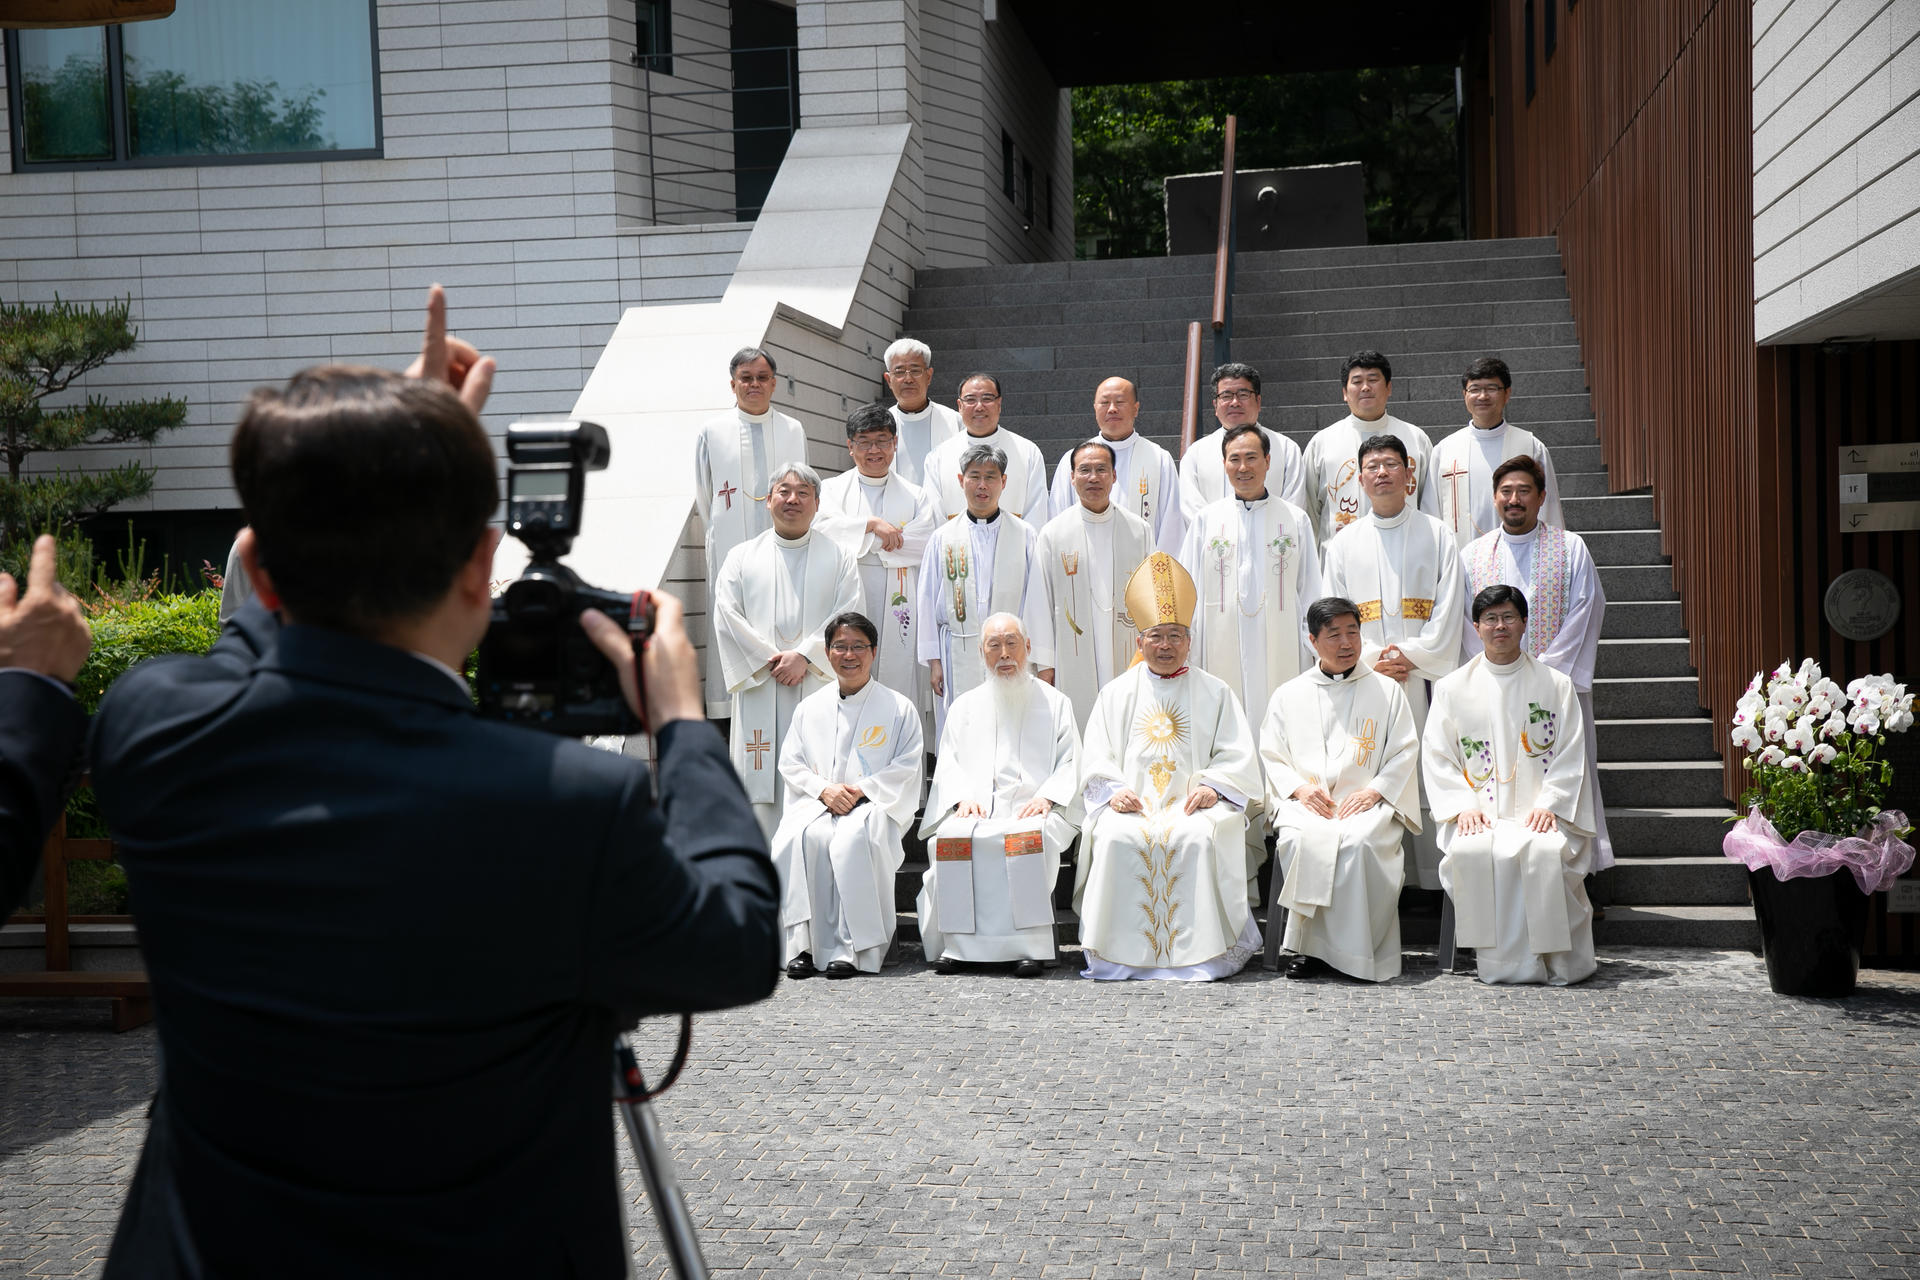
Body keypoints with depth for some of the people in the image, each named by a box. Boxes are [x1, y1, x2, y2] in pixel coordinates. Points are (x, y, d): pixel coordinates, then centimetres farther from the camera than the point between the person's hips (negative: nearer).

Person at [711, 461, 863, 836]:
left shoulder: (838, 557, 12)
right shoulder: (742, 557, 14)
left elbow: (848, 618, 1)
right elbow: (727, 617, 4)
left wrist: (805, 657, -11)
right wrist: (770, 660, -7)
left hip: (819, 689, -1)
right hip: (759, 693, 1)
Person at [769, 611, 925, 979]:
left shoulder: (899, 708, 10)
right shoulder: (809, 708, 19)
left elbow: (907, 767, 1)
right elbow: (790, 763, 13)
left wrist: (862, 790, -13)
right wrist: (824, 789, -7)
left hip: (875, 806, -3)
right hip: (816, 803, 3)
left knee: (853, 839, -37)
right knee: (799, 837, -33)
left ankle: (851, 948, -34)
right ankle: (803, 943, -32)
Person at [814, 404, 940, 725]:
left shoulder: (916, 495, 15)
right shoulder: (833, 489, 15)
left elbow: (927, 542, -2)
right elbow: (823, 525, -5)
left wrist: (864, 539, -3)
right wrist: (872, 525, -12)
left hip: (898, 609, 0)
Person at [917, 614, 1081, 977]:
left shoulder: (1055, 703, 17)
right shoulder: (966, 706, 23)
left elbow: (1070, 763, 9)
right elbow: (948, 763, 16)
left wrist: (1047, 797, -10)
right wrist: (963, 797, -6)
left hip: (1033, 811, -2)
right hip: (976, 811, 2)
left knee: (1029, 837, -37)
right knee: (949, 837, -32)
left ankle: (1029, 945, -33)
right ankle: (957, 944, -26)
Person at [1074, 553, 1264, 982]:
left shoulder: (1214, 692, 14)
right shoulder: (1118, 692, 17)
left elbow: (1237, 755, 8)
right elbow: (1096, 758, 11)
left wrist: (1213, 787, -11)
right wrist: (1113, 791, -8)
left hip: (1196, 803, -1)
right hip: (1132, 804, 1)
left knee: (1198, 838, -33)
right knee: (1117, 839, -31)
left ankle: (1198, 949, -23)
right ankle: (1122, 950, -21)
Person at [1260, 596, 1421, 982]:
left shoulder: (1386, 690, 14)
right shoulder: (1288, 695, 17)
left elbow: (1405, 752, 9)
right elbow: (1271, 756, 14)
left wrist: (1374, 791, -9)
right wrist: (1299, 788, -6)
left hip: (1366, 803, -1)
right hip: (1305, 804, 1)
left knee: (1361, 841, -36)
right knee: (1299, 839, -34)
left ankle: (1359, 952, -25)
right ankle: (1310, 946, -25)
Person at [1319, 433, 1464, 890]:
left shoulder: (1436, 535, 9)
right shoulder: (1344, 543, 14)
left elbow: (1448, 611, 2)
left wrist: (1411, 655, -10)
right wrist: (1369, 660, -6)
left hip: (1424, 677, -1)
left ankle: (1436, 879, 0)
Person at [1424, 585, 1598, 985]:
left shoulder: (1555, 685, 10)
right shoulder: (1453, 689, 12)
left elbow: (1571, 757, 6)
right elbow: (1436, 757, 8)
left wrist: (1548, 804, -10)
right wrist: (1463, 806, -8)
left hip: (1541, 814, -1)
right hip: (1479, 813, 1)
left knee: (1547, 851, -34)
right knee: (1472, 851, -33)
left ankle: (1557, 961, -17)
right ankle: (1497, 961, -21)